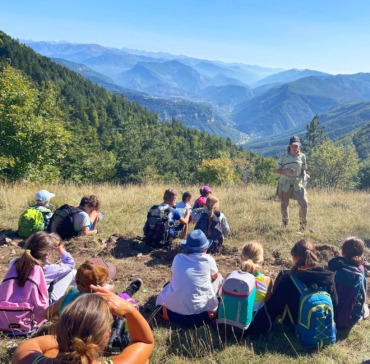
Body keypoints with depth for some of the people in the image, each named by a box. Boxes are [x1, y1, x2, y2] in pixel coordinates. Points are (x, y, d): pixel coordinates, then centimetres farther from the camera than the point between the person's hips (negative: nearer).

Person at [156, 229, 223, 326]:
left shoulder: (178, 258, 0)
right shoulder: (208, 259, -6)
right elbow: (215, 276, 15)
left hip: (173, 308, 4)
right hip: (198, 310, -4)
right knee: (219, 278, 17)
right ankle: (207, 314, 20)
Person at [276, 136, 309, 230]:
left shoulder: (302, 156, 1)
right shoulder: (283, 157, -5)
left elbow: (303, 169, 12)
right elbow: (277, 170, -2)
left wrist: (305, 175, -10)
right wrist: (286, 170, -20)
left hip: (297, 184, 1)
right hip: (285, 184, -1)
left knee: (304, 203, -12)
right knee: (284, 205, 11)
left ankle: (303, 224, 10)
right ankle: (285, 223, 37)